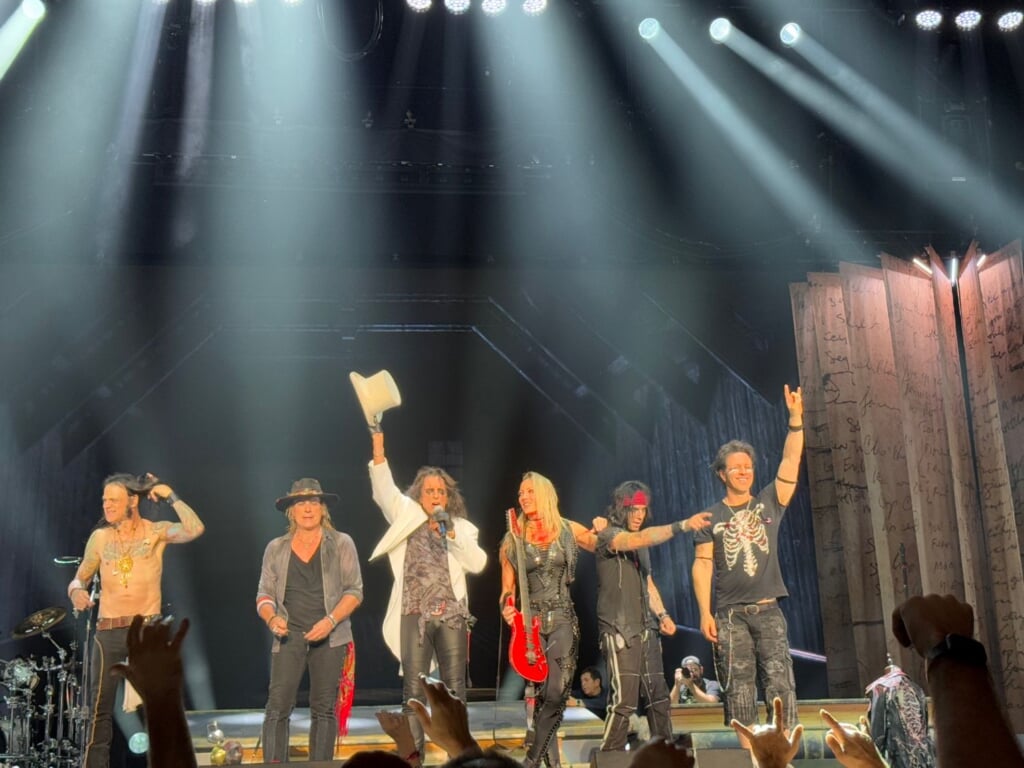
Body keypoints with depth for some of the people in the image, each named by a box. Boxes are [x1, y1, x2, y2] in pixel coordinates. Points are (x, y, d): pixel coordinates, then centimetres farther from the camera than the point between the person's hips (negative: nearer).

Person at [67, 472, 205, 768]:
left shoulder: (156, 531, 0)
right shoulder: (100, 537, 8)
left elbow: (195, 529, -18)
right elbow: (79, 578, 12)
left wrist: (170, 496, -13)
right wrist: (77, 591, -10)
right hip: (108, 631, 2)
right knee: (100, 706, 1)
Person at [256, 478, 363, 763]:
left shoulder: (341, 544, 4)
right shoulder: (276, 548, 10)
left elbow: (354, 591, 0)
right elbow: (264, 594, 11)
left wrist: (330, 621, -14)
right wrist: (272, 618, -11)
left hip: (329, 638, -1)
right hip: (288, 637, 1)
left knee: (323, 709, 2)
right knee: (277, 706, -8)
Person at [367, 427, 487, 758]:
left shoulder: (461, 528, 12)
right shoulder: (407, 519, 9)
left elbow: (478, 564, -1)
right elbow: (384, 489, -4)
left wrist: (451, 533, -9)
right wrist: (378, 445, -13)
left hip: (452, 615, 1)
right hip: (415, 615, -1)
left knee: (455, 689, 2)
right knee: (413, 690, -1)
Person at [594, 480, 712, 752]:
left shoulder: (639, 543, 18)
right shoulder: (608, 534, -8)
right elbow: (642, 539, -28)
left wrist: (662, 614, 9)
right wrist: (682, 525, -36)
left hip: (646, 629, 8)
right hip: (619, 630, -8)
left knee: (658, 695, 8)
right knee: (625, 699, -12)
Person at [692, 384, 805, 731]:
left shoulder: (769, 503, 11)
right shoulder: (711, 517, 8)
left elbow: (791, 460, 1)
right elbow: (702, 564, 2)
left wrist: (796, 419, -10)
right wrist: (705, 613, -7)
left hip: (768, 610, 1)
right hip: (730, 614, -1)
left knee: (781, 684, -7)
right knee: (738, 690, 0)